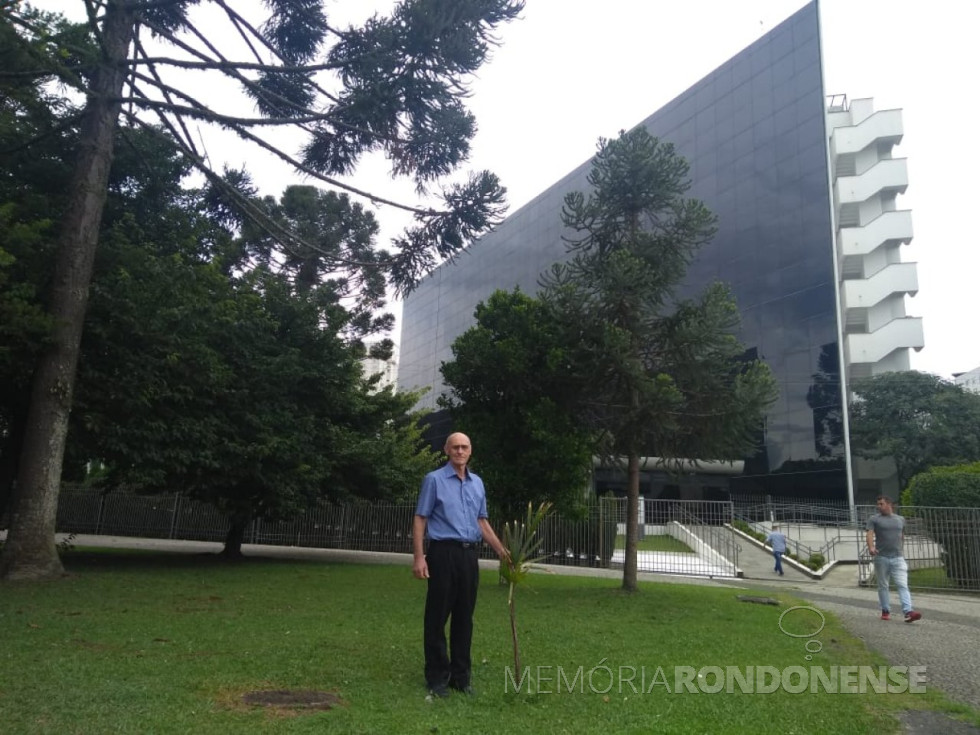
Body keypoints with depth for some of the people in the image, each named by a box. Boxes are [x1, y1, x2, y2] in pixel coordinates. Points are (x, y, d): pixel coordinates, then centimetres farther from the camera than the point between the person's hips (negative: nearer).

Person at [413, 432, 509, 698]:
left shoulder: (477, 483, 13)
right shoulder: (434, 479, -3)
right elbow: (420, 520, -5)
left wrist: (501, 550, 12)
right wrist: (419, 557, -14)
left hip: (470, 555, 5)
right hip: (444, 552, -5)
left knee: (464, 618, 10)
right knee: (437, 617, 2)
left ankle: (461, 675, 20)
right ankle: (437, 676, 12)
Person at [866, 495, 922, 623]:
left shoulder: (900, 519, 14)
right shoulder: (874, 519, 2)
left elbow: (900, 536, 25)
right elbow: (870, 534, -11)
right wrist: (871, 547, -29)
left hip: (898, 558, 2)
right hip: (881, 557, -2)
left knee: (903, 585, -9)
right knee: (883, 586, 7)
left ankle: (908, 612, -17)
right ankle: (885, 611, 16)